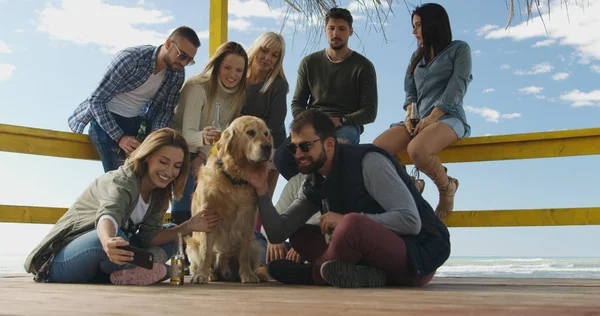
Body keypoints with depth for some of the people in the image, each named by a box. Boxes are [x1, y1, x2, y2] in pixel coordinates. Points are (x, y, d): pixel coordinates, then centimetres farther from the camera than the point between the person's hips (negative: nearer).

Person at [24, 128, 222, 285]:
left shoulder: (159, 194, 3)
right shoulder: (123, 182, -22)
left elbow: (148, 236, -6)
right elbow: (108, 215, -43)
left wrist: (187, 227, -17)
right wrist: (108, 243, -65)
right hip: (61, 261, -8)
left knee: (169, 243, 1)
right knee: (115, 237, -39)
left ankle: (127, 272, -20)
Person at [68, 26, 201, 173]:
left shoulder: (178, 74, -5)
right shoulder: (130, 58, -22)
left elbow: (165, 110, 2)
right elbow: (95, 100, -19)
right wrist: (119, 137, -26)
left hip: (138, 124, 5)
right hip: (106, 120, -5)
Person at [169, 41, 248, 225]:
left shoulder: (237, 93, -6)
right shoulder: (198, 87, -25)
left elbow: (219, 130, -1)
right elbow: (187, 133, -31)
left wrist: (202, 156, -12)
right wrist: (203, 137, -52)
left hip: (199, 154, 6)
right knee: (183, 210, -16)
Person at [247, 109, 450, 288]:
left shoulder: (369, 161, -16)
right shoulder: (314, 184, 7)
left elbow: (411, 221, -24)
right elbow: (278, 233, 5)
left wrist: (346, 220, -23)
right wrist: (262, 192, -9)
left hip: (420, 254, -8)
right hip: (374, 254, 8)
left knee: (351, 225, -34)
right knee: (299, 236, 5)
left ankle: (316, 271, -7)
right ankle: (360, 274, -14)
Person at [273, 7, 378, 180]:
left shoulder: (363, 66, 10)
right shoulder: (309, 63, 18)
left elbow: (369, 112, 4)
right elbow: (297, 103, 18)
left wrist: (339, 120, -14)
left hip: (346, 126, -2)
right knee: (282, 156, -29)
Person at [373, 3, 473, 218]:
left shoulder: (459, 49, 9)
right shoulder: (417, 56, 26)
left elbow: (456, 88, -4)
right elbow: (410, 91, 18)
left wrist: (431, 117, -15)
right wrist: (410, 115, -4)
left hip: (448, 117, -5)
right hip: (419, 120, 5)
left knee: (416, 150, -38)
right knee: (377, 149, -24)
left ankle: (446, 187, -10)